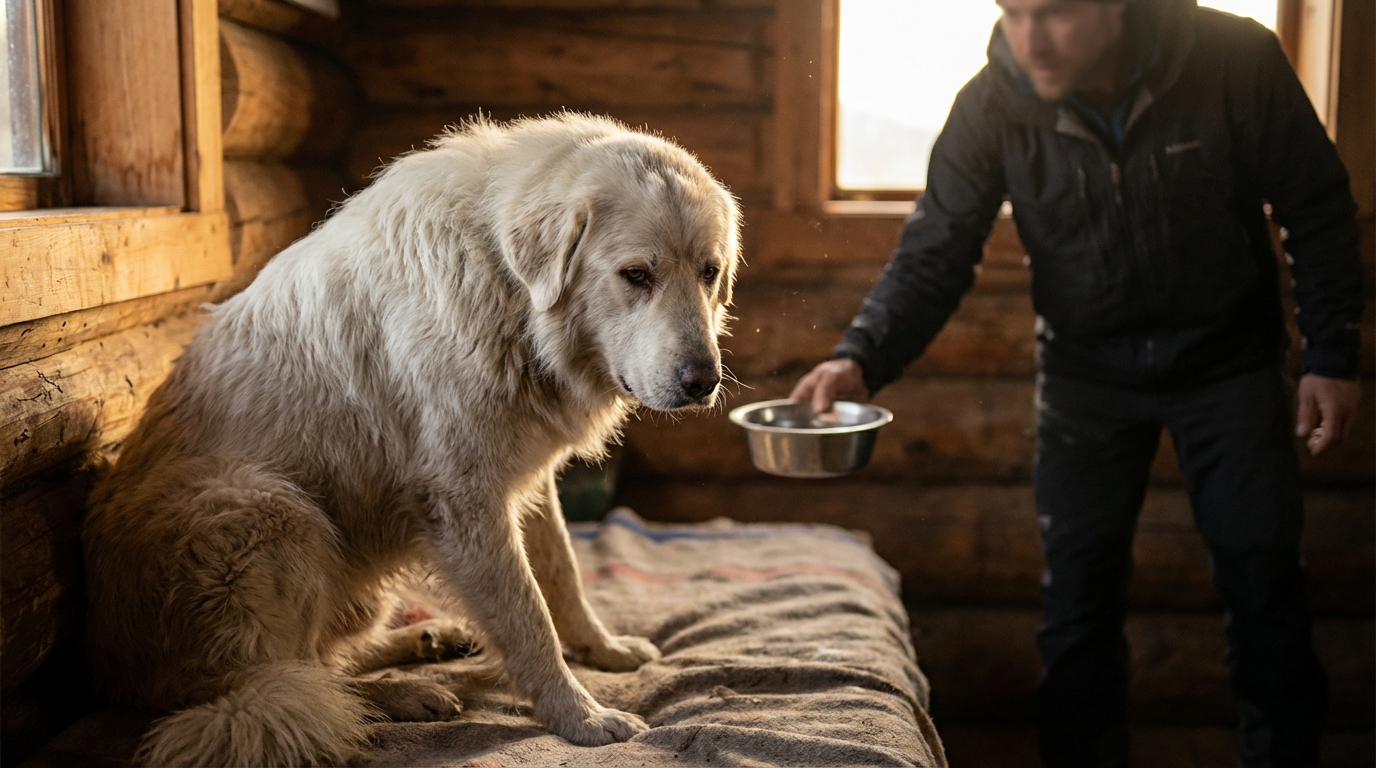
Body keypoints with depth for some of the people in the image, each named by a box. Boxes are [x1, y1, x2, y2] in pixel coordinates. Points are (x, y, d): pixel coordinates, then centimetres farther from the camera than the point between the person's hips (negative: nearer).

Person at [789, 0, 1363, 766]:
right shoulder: (991, 105, -17)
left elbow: (1317, 210, -8)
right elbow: (935, 253, -17)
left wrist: (1333, 356, -9)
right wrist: (861, 358, -34)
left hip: (1228, 360, 0)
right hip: (1087, 370, 1)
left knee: (1265, 588, 6)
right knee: (1078, 596, 4)